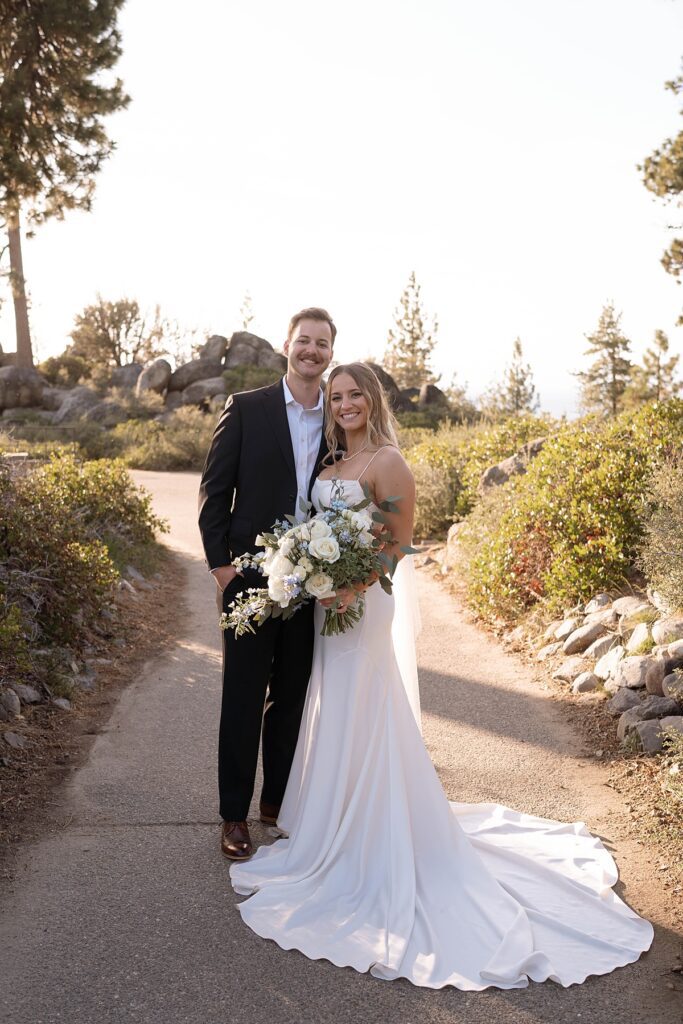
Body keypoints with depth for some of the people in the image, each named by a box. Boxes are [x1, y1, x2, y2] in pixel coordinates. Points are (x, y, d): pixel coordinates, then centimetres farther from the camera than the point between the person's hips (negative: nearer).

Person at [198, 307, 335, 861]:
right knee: (243, 700, 5)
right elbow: (213, 490, -3)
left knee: (292, 699, 14)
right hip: (252, 577, -3)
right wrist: (220, 563, -9)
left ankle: (279, 800, 30)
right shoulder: (246, 409, -2)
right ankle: (235, 814, 19)